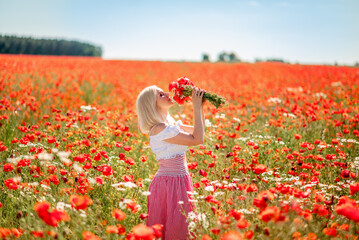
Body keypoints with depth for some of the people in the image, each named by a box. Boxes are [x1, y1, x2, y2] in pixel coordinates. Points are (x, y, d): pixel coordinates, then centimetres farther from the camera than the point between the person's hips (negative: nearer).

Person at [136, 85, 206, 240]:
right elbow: (197, 139, -19)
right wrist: (196, 108, -13)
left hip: (179, 181, 9)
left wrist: (200, 107, 8)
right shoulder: (159, 129, -19)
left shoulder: (170, 124, 10)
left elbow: (198, 131, 18)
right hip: (171, 183, -9)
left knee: (181, 226, 15)